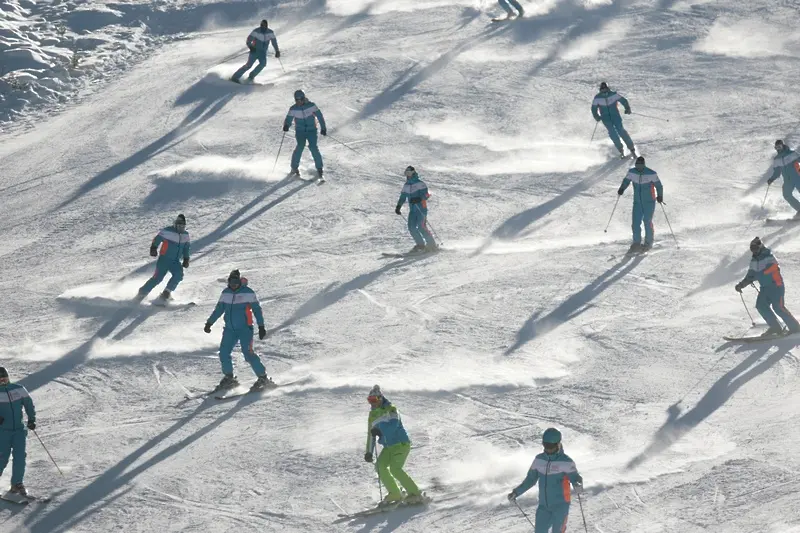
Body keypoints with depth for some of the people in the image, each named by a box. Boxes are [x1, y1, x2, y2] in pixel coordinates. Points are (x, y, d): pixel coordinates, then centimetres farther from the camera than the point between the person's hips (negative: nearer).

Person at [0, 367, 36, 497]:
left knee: (20, 457, -5)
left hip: (19, 429, 2)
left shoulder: (19, 389, 3)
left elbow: (28, 403, 13)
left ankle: (17, 483, 5)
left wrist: (31, 419, 3)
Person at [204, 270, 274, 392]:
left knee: (248, 354, -15)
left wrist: (261, 326, -10)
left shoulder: (248, 293, -7)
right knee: (224, 353, -1)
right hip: (230, 329, 6)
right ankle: (229, 378, 16)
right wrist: (209, 322, 16)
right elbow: (219, 309, 18)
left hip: (245, 329, -6)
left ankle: (263, 378, -9)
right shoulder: (226, 293, 8)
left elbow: (257, 309, -6)